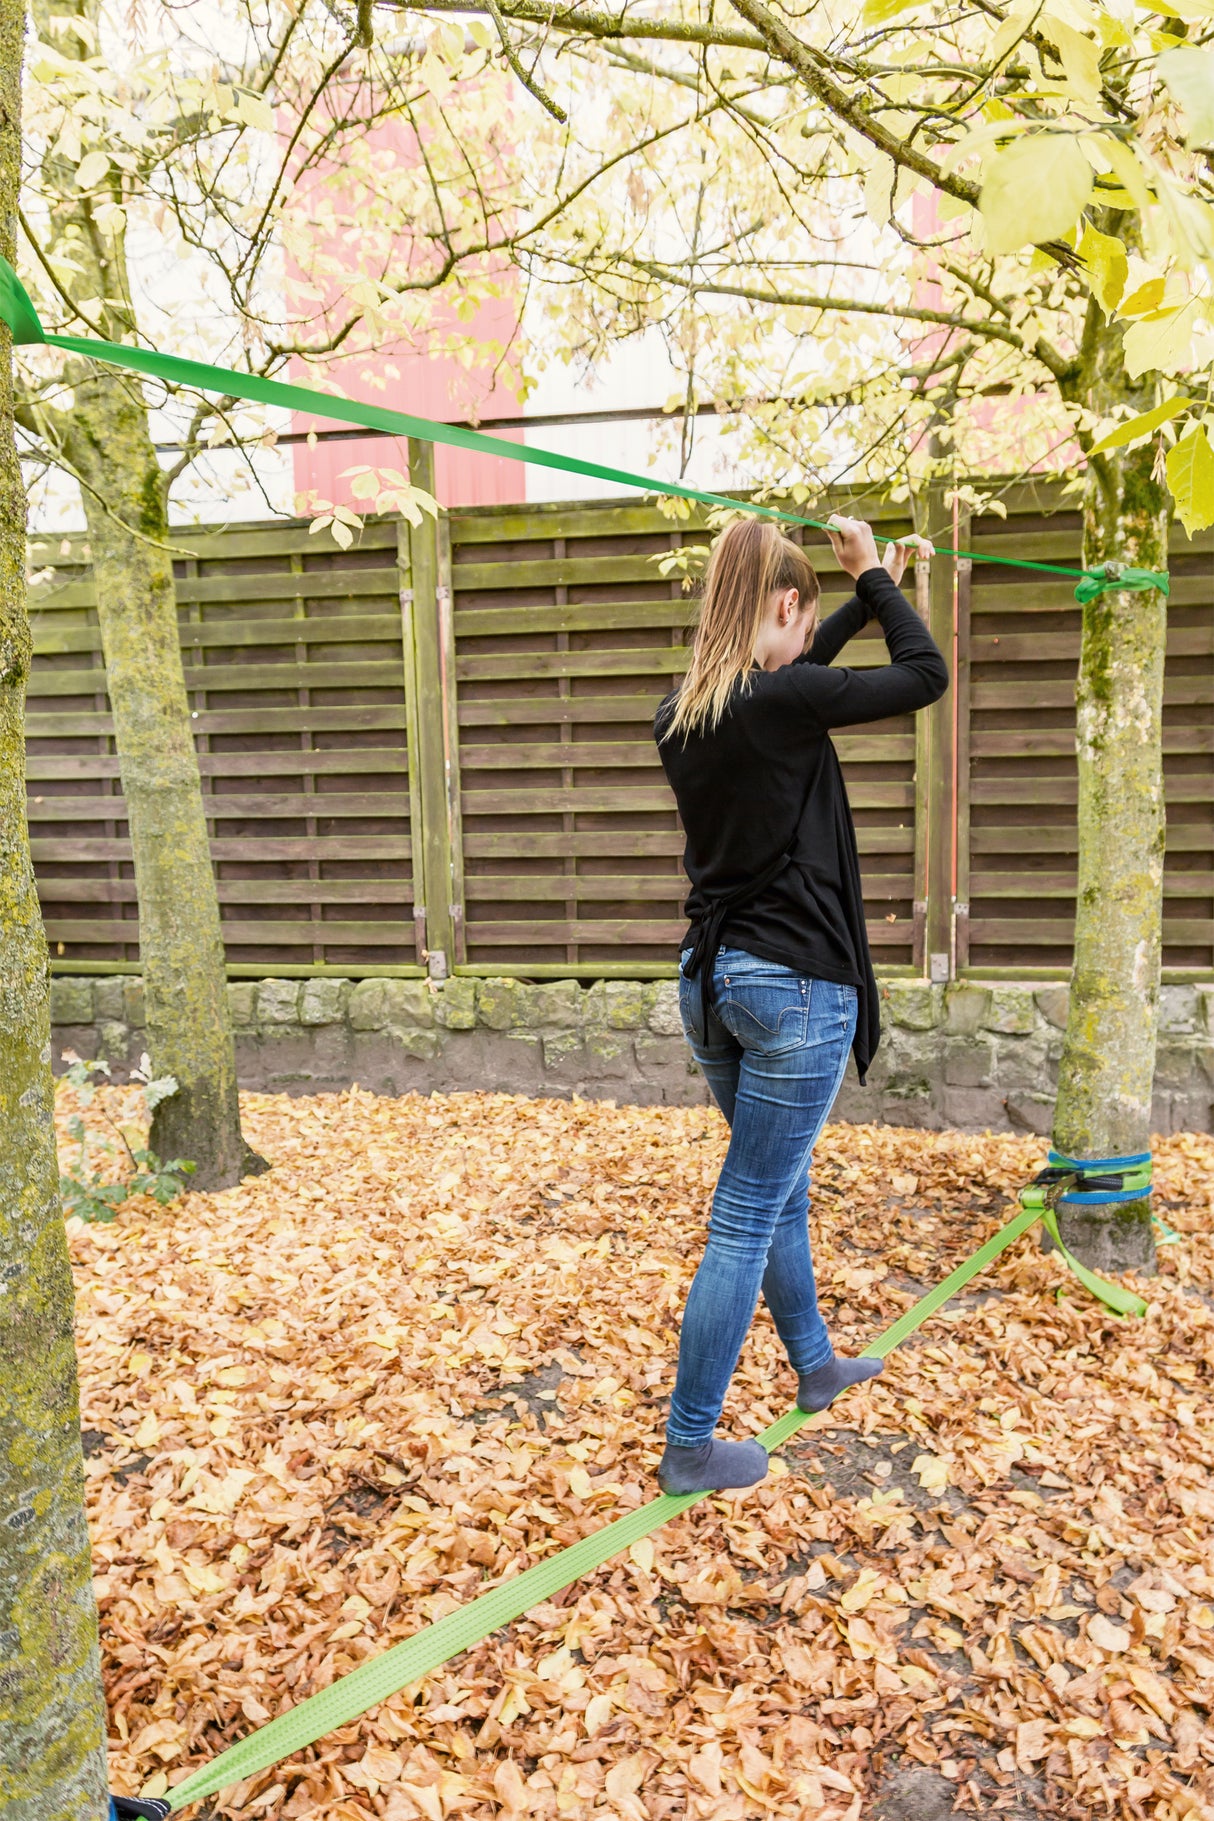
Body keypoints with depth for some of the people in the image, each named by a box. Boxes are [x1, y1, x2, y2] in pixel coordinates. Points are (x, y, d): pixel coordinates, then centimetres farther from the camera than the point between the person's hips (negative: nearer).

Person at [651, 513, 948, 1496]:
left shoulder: (680, 713, 6)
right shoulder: (782, 703, -17)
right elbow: (927, 674, -4)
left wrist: (873, 593, 29)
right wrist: (875, 579, 10)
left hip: (711, 980, 8)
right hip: (795, 983, -8)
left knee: (782, 1188, 24)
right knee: (747, 1216, 1)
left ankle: (816, 1363, 44)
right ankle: (690, 1446, 13)